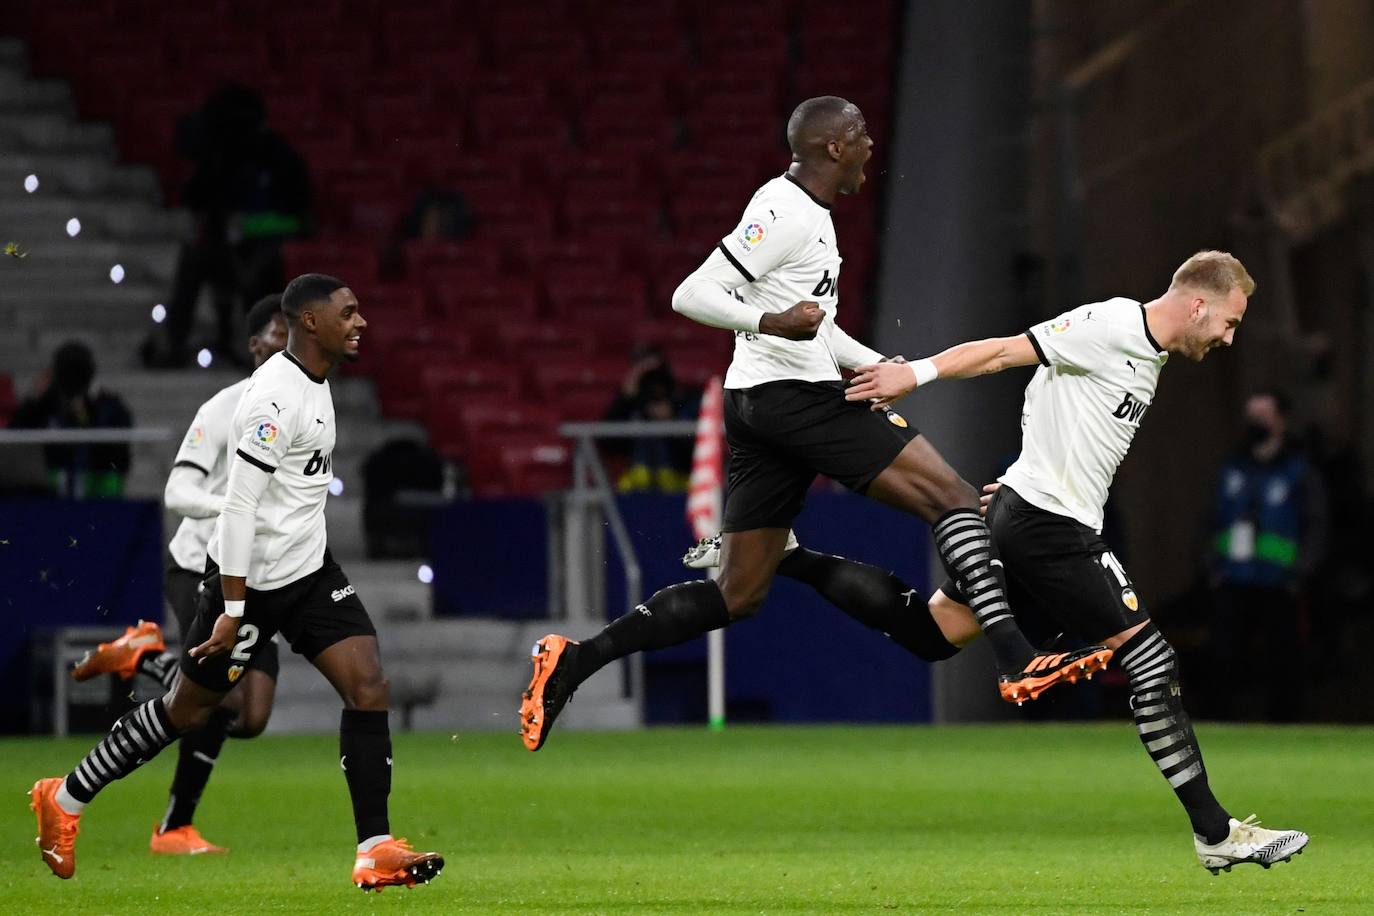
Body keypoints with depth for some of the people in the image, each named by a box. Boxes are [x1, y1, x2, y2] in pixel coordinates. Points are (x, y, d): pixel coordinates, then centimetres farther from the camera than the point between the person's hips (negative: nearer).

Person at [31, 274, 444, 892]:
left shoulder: (314, 383, 8)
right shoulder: (274, 397, -23)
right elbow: (239, 505, -25)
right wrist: (233, 610, -25)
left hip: (308, 570, 8)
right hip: (252, 579, -8)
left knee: (368, 685, -8)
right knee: (190, 708, 6)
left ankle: (375, 851, -10)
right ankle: (64, 800, 24)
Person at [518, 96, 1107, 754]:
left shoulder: (807, 211, 19)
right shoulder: (785, 214, -12)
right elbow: (692, 296, -18)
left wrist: (877, 366, 25)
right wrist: (771, 322, -31)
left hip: (755, 407, 10)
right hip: (794, 398, -10)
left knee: (737, 596, 9)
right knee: (952, 498, -11)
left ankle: (577, 659, 4)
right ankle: (1017, 661, -20)